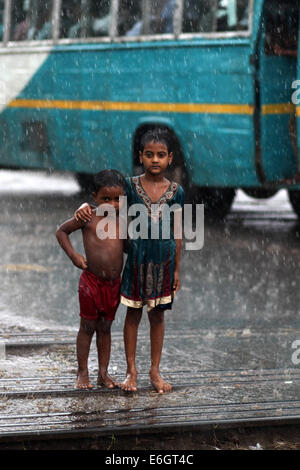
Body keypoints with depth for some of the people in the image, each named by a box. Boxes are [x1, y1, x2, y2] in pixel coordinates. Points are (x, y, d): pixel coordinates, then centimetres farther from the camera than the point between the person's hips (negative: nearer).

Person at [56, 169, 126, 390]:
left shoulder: (123, 221, 4)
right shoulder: (88, 218, -7)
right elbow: (61, 231, 3)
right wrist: (73, 255, -8)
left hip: (114, 283, 4)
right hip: (91, 281, -3)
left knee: (105, 327, 11)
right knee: (88, 326, 4)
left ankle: (103, 373, 17)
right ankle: (83, 373, 12)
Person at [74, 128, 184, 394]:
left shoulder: (175, 192, -1)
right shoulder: (131, 186, -3)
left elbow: (177, 233, 3)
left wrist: (176, 270, 5)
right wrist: (84, 207, -16)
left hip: (163, 259, 1)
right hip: (138, 258, -1)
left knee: (158, 314, 9)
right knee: (133, 313, 6)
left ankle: (155, 371, 18)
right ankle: (131, 370, 15)